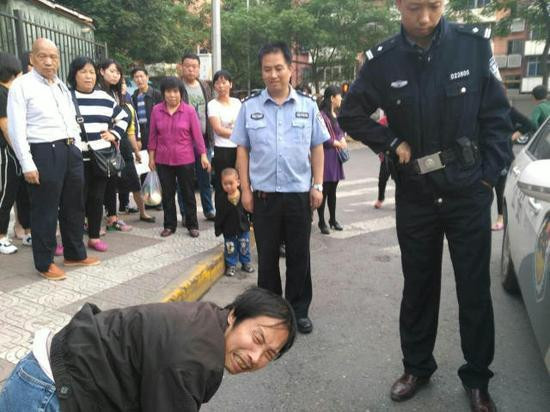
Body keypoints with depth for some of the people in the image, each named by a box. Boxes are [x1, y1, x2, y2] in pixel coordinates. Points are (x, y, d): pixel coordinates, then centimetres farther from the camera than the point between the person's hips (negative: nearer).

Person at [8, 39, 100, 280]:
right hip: (44, 153, -7)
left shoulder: (62, 87, 15)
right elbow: (16, 129, -11)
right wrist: (27, 165, -16)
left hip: (70, 151, 7)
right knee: (45, 211, 3)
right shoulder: (21, 86, -6)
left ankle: (75, 254, 30)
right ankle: (45, 263, 18)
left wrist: (76, 149, 14)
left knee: (74, 206, 15)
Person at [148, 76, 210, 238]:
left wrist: (203, 155, -7)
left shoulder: (189, 110, -6)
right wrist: (151, 156, 5)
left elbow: (197, 134, -5)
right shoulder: (156, 110, 0)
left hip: (185, 159, -2)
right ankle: (169, 225, 24)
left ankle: (192, 225, 20)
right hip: (163, 160, 2)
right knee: (167, 194, 11)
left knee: (188, 193, 8)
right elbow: (153, 135, 4)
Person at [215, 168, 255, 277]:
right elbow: (219, 216, -4)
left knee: (244, 247, 13)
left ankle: (246, 263, 32)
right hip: (229, 229, 0)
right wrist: (218, 229, -3)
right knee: (230, 248, 8)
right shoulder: (222, 199, -10)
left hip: (243, 227, 1)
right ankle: (231, 265, 24)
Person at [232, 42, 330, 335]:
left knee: (299, 255, 10)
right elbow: (242, 149, 4)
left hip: (300, 194, 1)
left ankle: (299, 310, 26)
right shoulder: (249, 106, 3)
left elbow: (317, 148, 6)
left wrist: (317, 185, 0)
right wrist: (245, 189, -1)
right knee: (267, 256, 10)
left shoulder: (307, 106, 4)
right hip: (263, 195, 0)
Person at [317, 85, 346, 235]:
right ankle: (322, 222, 10)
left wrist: (343, 139, 3)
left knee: (333, 190, 15)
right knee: (324, 190, -1)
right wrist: (336, 143, -10)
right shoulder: (322, 115, -14)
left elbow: (342, 131, 24)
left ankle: (333, 219, 25)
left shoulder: (337, 115, 13)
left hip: (336, 157, 8)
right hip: (325, 157, -8)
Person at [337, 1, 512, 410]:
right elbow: (351, 114, 6)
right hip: (415, 196, 1)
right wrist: (392, 143, -5)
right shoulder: (382, 60, -5)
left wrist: (489, 176, -6)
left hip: (469, 193, 0)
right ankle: (417, 368, 33)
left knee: (475, 290, 9)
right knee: (418, 287, 13)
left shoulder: (475, 44, -7)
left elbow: (497, 115, -1)